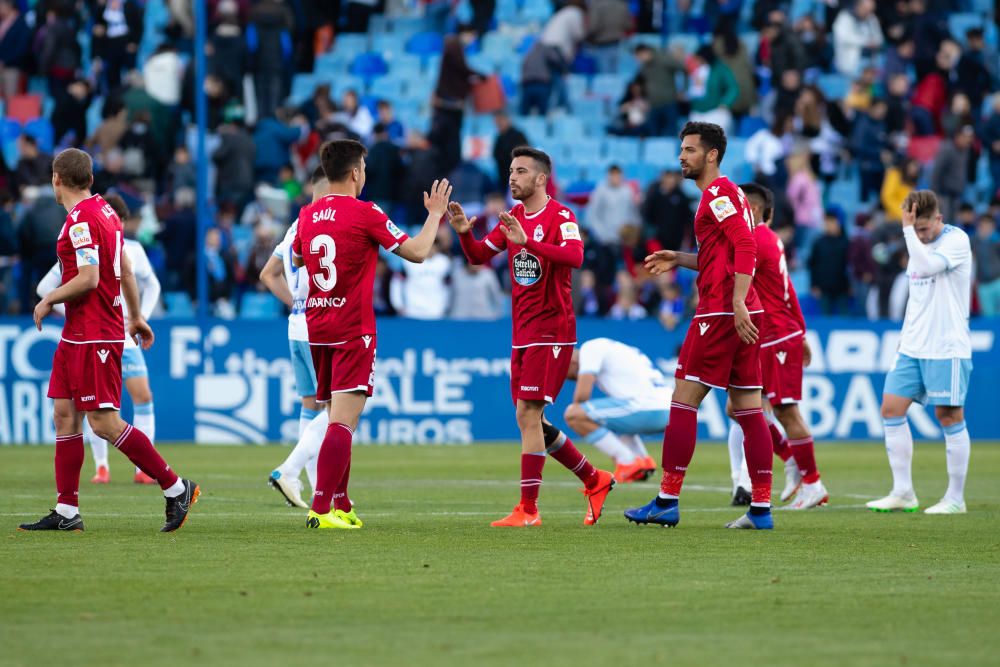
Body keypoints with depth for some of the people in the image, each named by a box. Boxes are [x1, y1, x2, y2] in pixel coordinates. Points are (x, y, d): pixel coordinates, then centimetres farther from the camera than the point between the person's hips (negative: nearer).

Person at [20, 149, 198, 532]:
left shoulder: (81, 221, -17)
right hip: (78, 334, 10)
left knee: (104, 423, -9)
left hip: (94, 336, -10)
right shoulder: (104, 211, 12)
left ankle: (176, 489, -4)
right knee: (64, 414, 8)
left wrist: (49, 300, -10)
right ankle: (66, 511, 8)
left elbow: (88, 278, -24)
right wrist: (136, 316, 28)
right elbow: (125, 269, 20)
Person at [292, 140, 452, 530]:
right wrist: (435, 215, 8)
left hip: (316, 328, 7)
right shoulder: (364, 213, -11)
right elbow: (417, 252, -8)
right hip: (353, 331, -7)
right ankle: (322, 509, -21)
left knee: (337, 419, 16)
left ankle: (341, 507, 19)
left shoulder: (308, 215, 7)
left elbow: (296, 259, 27)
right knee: (343, 422, -11)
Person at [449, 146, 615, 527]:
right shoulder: (513, 217, 13)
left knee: (528, 414, -14)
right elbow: (479, 256, 16)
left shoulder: (559, 216, -11)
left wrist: (527, 242, -36)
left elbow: (574, 256, -27)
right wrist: (464, 233, -4)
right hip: (522, 334, 8)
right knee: (532, 421, 10)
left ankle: (528, 510, -11)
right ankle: (595, 481, 26)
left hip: (551, 331, -8)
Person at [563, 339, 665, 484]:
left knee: (573, 414, -9)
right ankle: (644, 460, 15)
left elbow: (582, 394, -9)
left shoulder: (590, 348, 2)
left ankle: (627, 462, -6)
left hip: (647, 409, -10)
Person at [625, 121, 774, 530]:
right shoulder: (723, 194, 20)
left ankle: (667, 502, -4)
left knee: (683, 403, -5)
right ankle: (761, 508, 3)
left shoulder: (718, 194, -10)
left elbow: (745, 248, -21)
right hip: (743, 315, 10)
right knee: (748, 410, 6)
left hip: (721, 313, -10)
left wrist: (738, 303, -26)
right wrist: (679, 260, 19)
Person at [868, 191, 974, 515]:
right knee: (891, 409, 1)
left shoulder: (956, 241, -10)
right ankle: (903, 493, 5)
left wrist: (908, 227, -24)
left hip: (946, 348, -8)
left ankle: (955, 498, 4)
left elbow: (927, 266, -27)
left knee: (949, 416, -4)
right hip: (913, 347, 8)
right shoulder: (918, 243, 13)